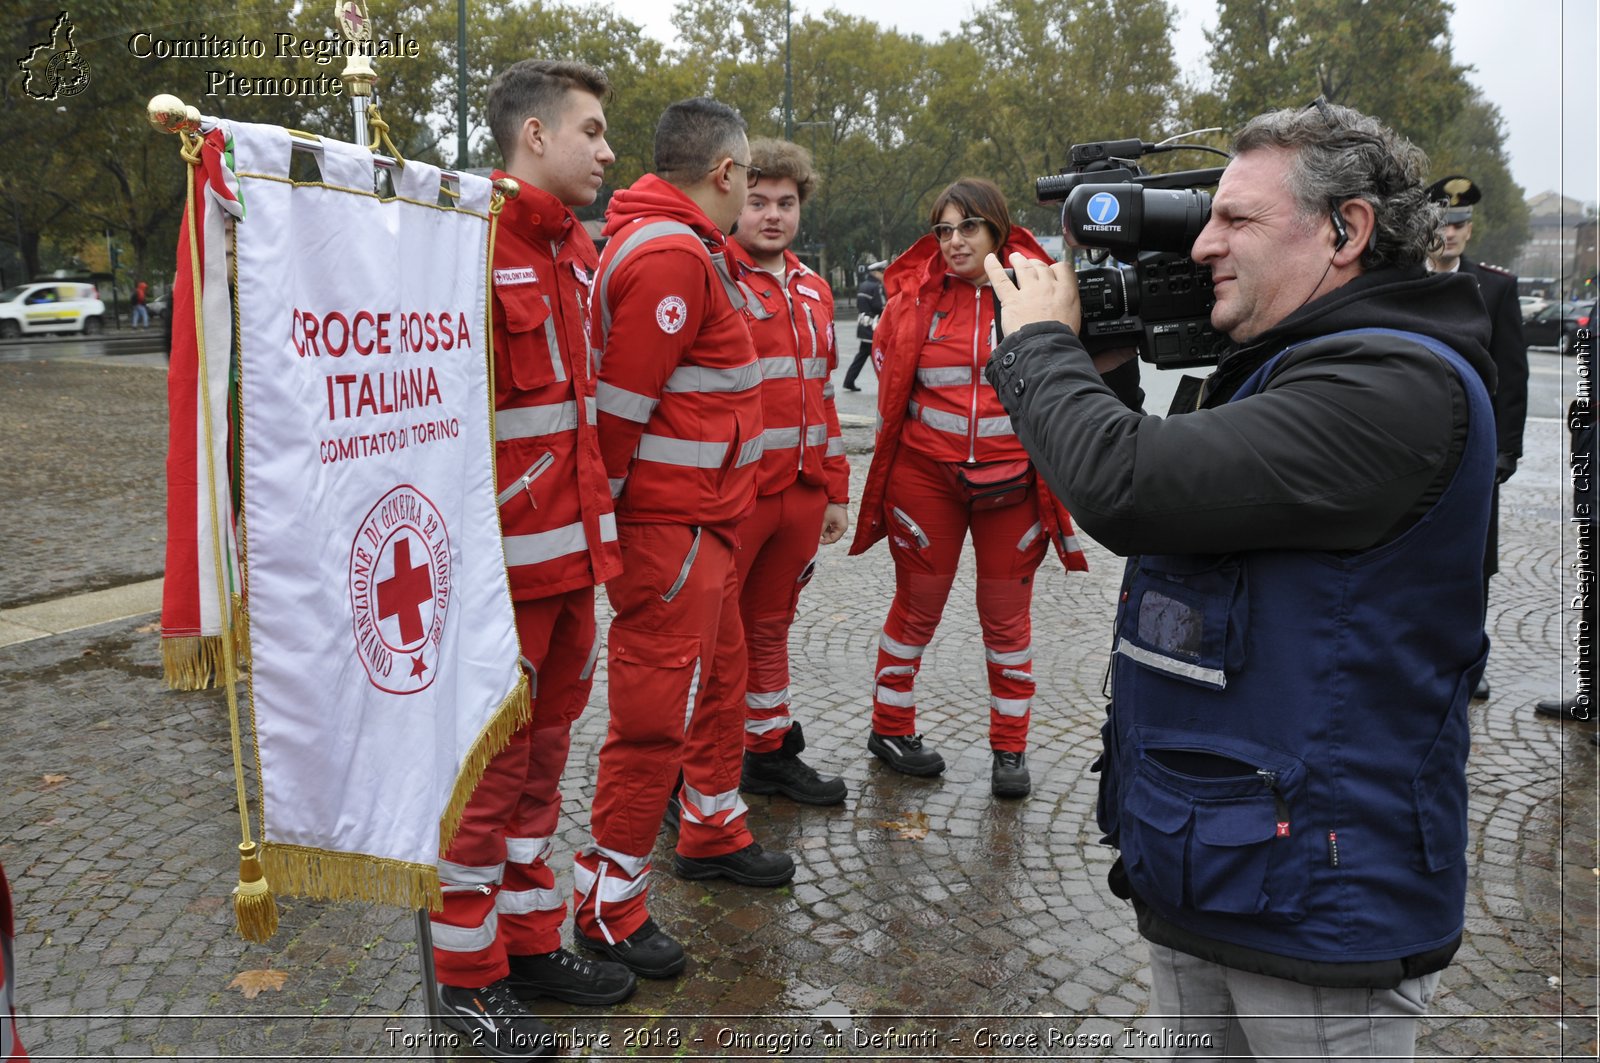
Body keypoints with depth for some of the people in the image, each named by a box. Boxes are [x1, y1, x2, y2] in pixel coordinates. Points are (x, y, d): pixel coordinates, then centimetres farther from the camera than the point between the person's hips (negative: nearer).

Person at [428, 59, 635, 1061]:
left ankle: (531, 939, 33)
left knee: (544, 749, 17)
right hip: (504, 560, -8)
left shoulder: (581, 248, 13)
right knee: (491, 762, 4)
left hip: (575, 552, 8)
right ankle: (470, 977, 22)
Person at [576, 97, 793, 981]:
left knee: (720, 675, 22)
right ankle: (608, 904, 11)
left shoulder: (685, 248, 16)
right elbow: (619, 405, -22)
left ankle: (712, 832, 41)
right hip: (671, 526, -11)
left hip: (703, 520, 11)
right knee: (657, 709, -3)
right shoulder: (671, 258, -18)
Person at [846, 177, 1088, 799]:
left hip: (1011, 478, 0)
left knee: (1007, 615, 9)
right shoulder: (916, 294, 0)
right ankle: (890, 728, 30)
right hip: (926, 472, 0)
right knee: (917, 605, 12)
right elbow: (890, 377, 12)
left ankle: (1009, 750, 23)